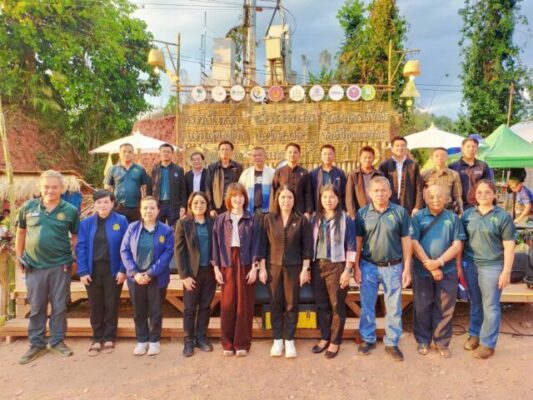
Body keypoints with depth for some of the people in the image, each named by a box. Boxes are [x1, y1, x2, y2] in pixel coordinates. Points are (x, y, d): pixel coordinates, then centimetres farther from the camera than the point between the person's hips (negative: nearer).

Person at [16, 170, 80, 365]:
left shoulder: (70, 211, -4)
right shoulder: (28, 207, 0)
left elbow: (76, 236, 7)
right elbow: (21, 232, 12)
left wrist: (71, 254, -3)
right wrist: (18, 256, 11)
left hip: (60, 266, -1)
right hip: (34, 266, 1)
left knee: (59, 306, 9)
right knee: (36, 307, 12)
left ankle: (57, 341, 25)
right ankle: (36, 344, 26)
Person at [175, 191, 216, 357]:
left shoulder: (212, 223, 4)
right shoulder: (183, 223, -3)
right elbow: (179, 251, -6)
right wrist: (184, 275, -11)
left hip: (209, 271, 3)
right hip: (192, 272, -2)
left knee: (205, 306, 10)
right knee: (190, 308, 6)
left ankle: (201, 337, 24)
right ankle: (188, 341, 18)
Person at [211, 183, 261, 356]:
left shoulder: (252, 220, 3)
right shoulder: (220, 220, 6)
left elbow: (255, 245, 0)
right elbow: (216, 244, 4)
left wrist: (254, 267, -7)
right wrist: (216, 268, -1)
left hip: (246, 264, -1)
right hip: (227, 264, 1)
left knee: (244, 304, 3)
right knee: (227, 304, 2)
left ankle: (242, 344, 14)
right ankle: (227, 343, 14)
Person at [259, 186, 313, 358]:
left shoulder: (301, 220, -1)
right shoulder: (269, 219, 2)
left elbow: (307, 247, -2)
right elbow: (263, 245, 2)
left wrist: (305, 269, -7)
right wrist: (262, 268, -2)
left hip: (294, 268, -1)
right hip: (274, 267, 1)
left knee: (292, 304, 5)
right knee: (276, 304, 7)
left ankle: (289, 341, 17)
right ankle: (277, 340, 19)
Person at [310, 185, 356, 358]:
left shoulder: (346, 219, -5)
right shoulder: (315, 218, 7)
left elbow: (351, 247, -7)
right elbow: (310, 244, 9)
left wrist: (348, 270, -12)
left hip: (337, 266, -4)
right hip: (318, 265, 4)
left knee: (337, 305, 6)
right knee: (321, 304, 12)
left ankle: (335, 341, 19)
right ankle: (324, 338, 27)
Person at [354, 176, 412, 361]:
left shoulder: (400, 212, -3)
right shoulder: (362, 213, 0)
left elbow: (406, 241, 0)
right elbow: (358, 241, 3)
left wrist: (407, 268, -1)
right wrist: (356, 266, 0)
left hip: (393, 267, 0)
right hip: (368, 266, 1)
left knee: (394, 307, 9)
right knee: (367, 305, 10)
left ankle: (392, 343, 24)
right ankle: (368, 339, 27)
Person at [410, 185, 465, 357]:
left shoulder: (453, 218, 3)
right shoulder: (418, 217, 0)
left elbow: (457, 244, -3)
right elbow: (414, 243, -7)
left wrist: (439, 262, -16)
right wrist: (429, 265, -14)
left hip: (448, 271, 1)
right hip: (422, 271, 0)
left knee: (445, 308, 9)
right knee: (422, 307, 9)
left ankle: (442, 341, 24)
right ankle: (423, 341, 24)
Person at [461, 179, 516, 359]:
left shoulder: (503, 216, -5)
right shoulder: (468, 214, 5)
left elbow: (509, 246, -5)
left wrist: (506, 272, -10)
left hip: (492, 266, -3)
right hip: (470, 265, 3)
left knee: (490, 306, 5)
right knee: (475, 303, 16)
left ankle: (487, 344, 17)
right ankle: (474, 335, 31)